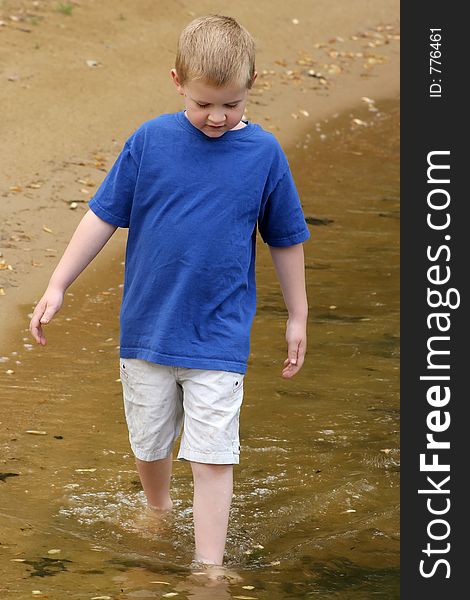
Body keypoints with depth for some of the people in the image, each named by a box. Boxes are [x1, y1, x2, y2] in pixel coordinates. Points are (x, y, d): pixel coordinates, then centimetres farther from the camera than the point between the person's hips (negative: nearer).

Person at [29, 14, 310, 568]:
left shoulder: (264, 154, -6)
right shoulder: (150, 141, -7)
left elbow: (285, 240, 5)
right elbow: (103, 216, 1)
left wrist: (297, 317, 11)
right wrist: (57, 286, 1)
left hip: (219, 338, -2)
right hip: (146, 329, 2)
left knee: (213, 457, -5)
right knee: (149, 442, 19)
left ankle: (208, 565, 1)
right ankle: (158, 515, 45)